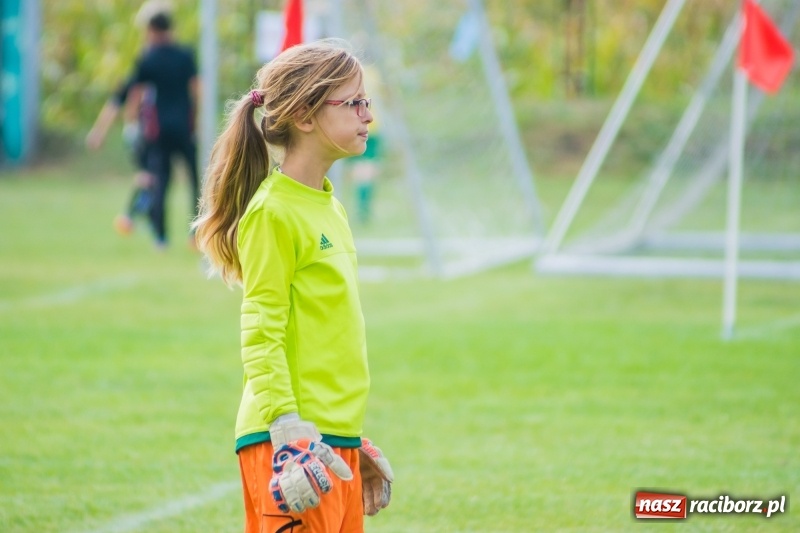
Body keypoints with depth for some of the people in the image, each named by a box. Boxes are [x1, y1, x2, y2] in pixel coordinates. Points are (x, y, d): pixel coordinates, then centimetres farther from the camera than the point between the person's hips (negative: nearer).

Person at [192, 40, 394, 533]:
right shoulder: (274, 212, -12)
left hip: (337, 441, 9)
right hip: (291, 443, -9)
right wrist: (288, 433, -24)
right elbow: (261, 337, -16)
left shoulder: (329, 206, 14)